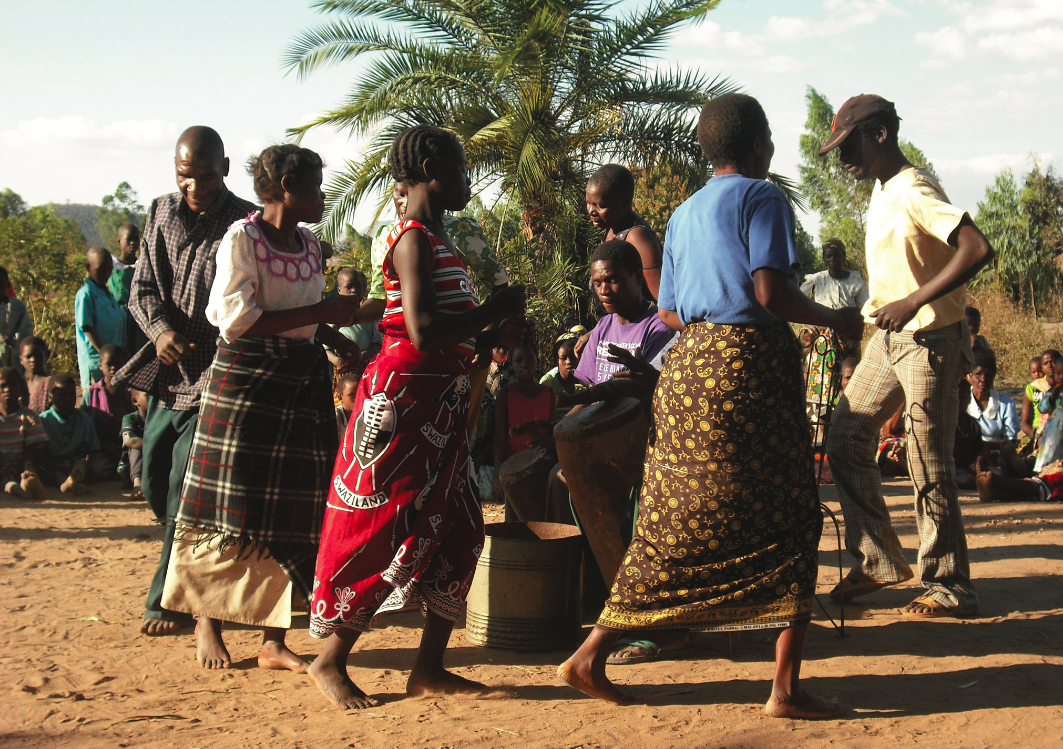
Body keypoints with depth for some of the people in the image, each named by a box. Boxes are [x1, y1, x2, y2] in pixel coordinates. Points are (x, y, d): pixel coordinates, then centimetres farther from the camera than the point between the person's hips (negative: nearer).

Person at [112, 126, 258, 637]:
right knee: (155, 483, 11)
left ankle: (171, 601, 1)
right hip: (167, 369, 6)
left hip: (216, 371, -6)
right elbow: (142, 286, 6)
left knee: (187, 485, -10)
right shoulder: (161, 214, 8)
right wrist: (159, 328, -14)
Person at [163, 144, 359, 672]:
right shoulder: (241, 240, -9)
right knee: (232, 510, -1)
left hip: (302, 385, 7)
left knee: (292, 513, 3)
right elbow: (236, 322, -18)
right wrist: (321, 312, -19)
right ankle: (207, 625, 15)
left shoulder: (308, 245, 13)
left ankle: (274, 640, 8)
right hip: (245, 383, -7)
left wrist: (336, 339, 2)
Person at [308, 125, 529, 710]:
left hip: (442, 407, 10)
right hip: (404, 398, -10)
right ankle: (330, 662, 7)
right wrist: (498, 307, -12)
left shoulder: (438, 241, 18)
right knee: (383, 532, -5)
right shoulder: (413, 239, -13)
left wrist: (497, 337, 6)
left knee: (458, 530, 8)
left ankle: (429, 668, 15)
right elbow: (423, 331, -24)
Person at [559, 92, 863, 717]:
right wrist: (836, 320, 0)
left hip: (688, 362, 7)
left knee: (676, 525, 10)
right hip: (751, 364, -7)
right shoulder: (762, 197, -3)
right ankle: (787, 687, -2)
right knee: (788, 524, 0)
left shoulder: (683, 215, 19)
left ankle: (592, 655, 8)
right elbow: (771, 293, -14)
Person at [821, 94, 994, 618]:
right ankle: (878, 562, 16)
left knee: (929, 468, -4)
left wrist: (914, 301, -31)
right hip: (888, 340, 10)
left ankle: (949, 589, 7)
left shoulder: (914, 192, -20)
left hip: (930, 342, -10)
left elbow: (977, 249, -31)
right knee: (845, 440, 8)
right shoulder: (881, 189, 10)